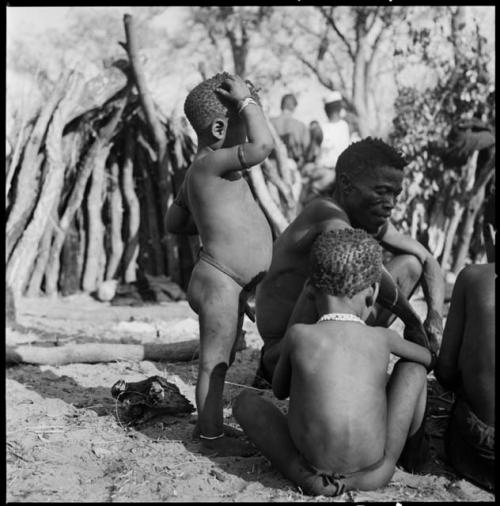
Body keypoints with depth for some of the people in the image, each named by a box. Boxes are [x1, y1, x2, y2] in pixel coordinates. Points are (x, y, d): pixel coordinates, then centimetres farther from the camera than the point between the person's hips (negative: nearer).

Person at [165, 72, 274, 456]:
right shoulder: (211, 163, -19)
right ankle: (212, 436, 15)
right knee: (214, 361, 2)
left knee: (220, 361, 21)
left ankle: (209, 424, 35)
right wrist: (247, 100, -20)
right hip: (219, 283, -10)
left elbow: (174, 221, 21)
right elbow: (262, 146, -35)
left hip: (230, 285, 10)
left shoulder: (202, 171, 13)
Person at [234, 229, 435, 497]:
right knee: (413, 368, 19)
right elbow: (429, 359, 22)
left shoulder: (298, 334, -4)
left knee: (245, 402, 19)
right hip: (374, 476, 2)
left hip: (314, 480, -1)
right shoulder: (381, 337, 1)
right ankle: (413, 451, 39)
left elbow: (279, 390, 15)